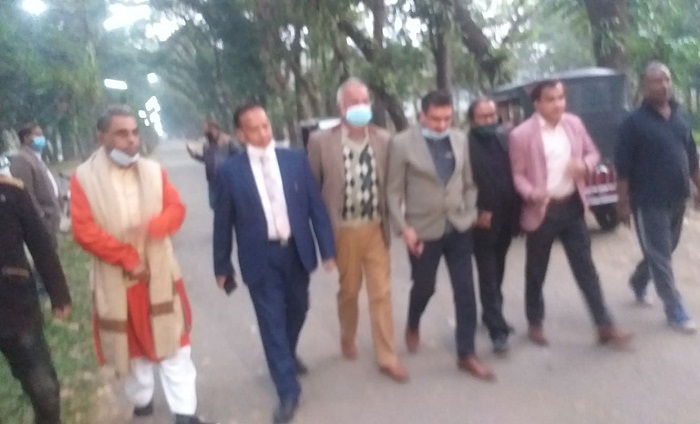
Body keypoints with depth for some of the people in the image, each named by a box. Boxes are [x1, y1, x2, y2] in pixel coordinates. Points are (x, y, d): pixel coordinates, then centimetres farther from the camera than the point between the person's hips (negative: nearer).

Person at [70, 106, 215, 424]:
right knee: (131, 344, 14)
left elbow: (176, 209, -1)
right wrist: (127, 258, -17)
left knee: (173, 342, 5)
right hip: (115, 279, -2)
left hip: (160, 274, 2)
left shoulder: (154, 171, 3)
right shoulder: (84, 177, -8)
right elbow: (84, 230, -13)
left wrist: (153, 225, -23)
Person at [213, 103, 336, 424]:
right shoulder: (229, 171, -8)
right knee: (272, 324, 2)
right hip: (261, 258, -3)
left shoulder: (296, 160, -2)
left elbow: (316, 206, 1)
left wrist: (327, 248, 0)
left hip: (296, 251, 3)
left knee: (297, 311, 20)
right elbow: (223, 223, -2)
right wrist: (222, 267, 2)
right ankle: (288, 392, 15)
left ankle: (288, 355, 50)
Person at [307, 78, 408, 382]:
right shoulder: (321, 141, -9)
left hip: (376, 229, 1)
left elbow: (390, 184, 6)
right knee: (348, 290, 16)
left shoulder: (384, 139, -2)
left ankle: (387, 357, 18)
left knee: (381, 292, 6)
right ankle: (348, 339, 43)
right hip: (343, 231, -1)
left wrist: (389, 222, 4)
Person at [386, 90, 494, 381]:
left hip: (459, 228, 3)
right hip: (424, 230, -3)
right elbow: (394, 191, -8)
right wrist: (404, 228, -14)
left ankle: (466, 355, 15)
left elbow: (469, 182, 12)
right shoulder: (402, 144, -10)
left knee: (465, 292, 3)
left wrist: (471, 214, 6)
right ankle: (413, 326, 45)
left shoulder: (460, 139, 3)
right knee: (424, 287, 13)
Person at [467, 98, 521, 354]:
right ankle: (498, 329, 5)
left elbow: (514, 175, 9)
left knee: (497, 273, 19)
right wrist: (479, 212, -17)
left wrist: (516, 213, 2)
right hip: (483, 221, -6)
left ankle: (492, 315, 35)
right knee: (488, 276, 1)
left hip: (505, 219, 6)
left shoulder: (504, 141, 7)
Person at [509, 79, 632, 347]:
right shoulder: (521, 134, -12)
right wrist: (531, 193, -27)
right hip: (542, 210, -3)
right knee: (536, 271, 10)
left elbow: (593, 152, 13)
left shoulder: (574, 123, 3)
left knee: (585, 266, 7)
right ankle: (535, 324, 29)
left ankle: (605, 326, 14)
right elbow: (518, 174, -7)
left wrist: (585, 164, -11)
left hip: (572, 206, 4)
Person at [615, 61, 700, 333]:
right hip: (649, 201, -6)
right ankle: (676, 313, 11)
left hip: (677, 199, 6)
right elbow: (622, 166, -12)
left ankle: (638, 282, 43)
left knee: (661, 252, 19)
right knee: (660, 256, 1)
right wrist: (623, 201, -14)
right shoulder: (635, 122, -11)